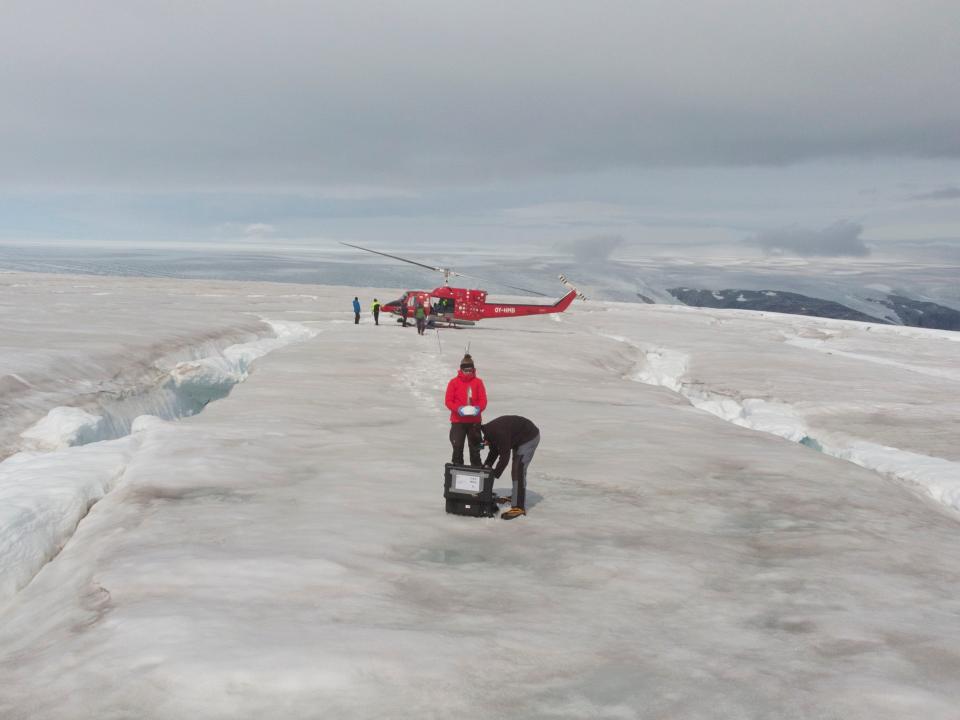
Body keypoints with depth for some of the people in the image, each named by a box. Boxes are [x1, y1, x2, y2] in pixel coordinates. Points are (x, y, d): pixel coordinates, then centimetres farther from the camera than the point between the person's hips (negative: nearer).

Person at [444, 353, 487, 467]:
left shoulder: (478, 382, 3)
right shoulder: (454, 382, -1)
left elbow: (483, 400, 2)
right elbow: (448, 401, -4)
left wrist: (479, 408, -18)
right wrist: (458, 408, -20)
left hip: (474, 420, 2)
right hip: (458, 420, -2)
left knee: (475, 447, 10)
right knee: (457, 447, -2)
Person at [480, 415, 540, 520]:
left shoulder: (500, 433, -34)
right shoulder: (489, 431, -5)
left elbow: (505, 456, -30)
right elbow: (494, 451, 8)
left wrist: (494, 474, -25)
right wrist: (486, 465, -5)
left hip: (529, 438, -10)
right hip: (519, 440, 10)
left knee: (519, 471, -17)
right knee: (516, 469, 22)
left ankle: (519, 507, -19)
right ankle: (517, 497, 41)